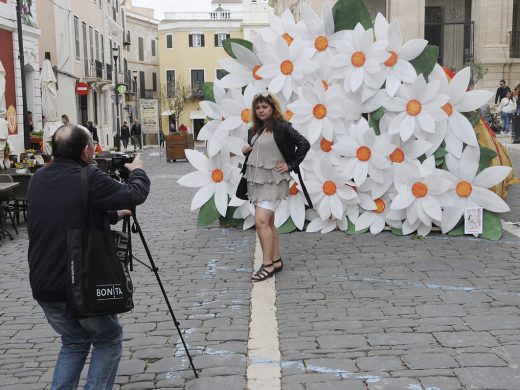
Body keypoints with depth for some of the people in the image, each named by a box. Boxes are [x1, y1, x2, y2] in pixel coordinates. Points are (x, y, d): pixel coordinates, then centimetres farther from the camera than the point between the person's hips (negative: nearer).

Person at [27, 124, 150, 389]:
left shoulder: (38, 179, 4)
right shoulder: (89, 178, -17)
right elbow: (135, 195, -4)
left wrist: (112, 215, 27)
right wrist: (137, 171, 16)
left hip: (43, 287, 6)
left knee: (74, 342, 25)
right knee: (108, 341, 17)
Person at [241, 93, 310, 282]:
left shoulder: (282, 127, -7)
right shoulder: (254, 130, 15)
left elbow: (304, 144, -9)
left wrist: (291, 165, -8)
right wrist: (246, 150, 5)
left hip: (272, 180, -8)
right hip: (256, 179, 8)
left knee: (261, 221, -16)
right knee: (268, 222, 11)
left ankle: (267, 265, -8)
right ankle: (276, 261, 20)